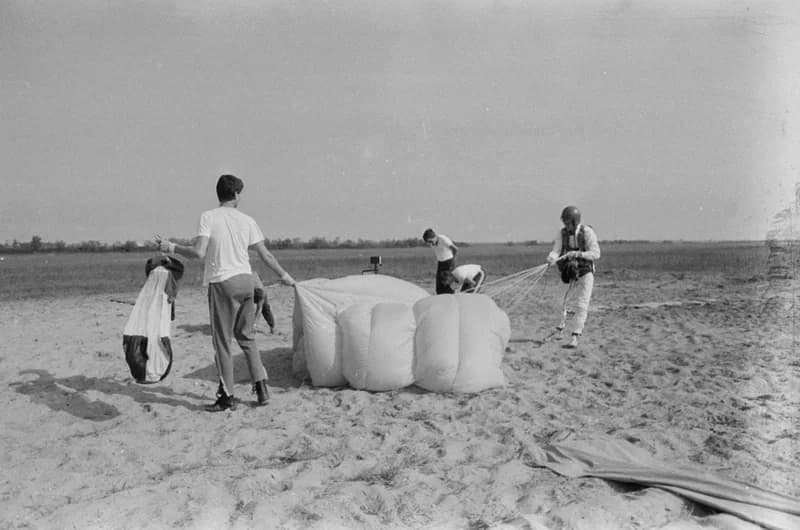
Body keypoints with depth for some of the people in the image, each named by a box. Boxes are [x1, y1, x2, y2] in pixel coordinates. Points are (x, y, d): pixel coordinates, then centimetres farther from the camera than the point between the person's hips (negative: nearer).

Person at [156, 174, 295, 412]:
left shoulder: (209, 217, -5)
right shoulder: (247, 220, 7)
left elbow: (199, 252, -14)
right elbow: (265, 254, 9)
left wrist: (171, 247, 0)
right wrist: (284, 275, 20)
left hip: (222, 282, -5)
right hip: (246, 280, 5)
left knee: (222, 341, 3)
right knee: (247, 337, 16)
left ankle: (227, 396, 9)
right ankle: (261, 386, 15)